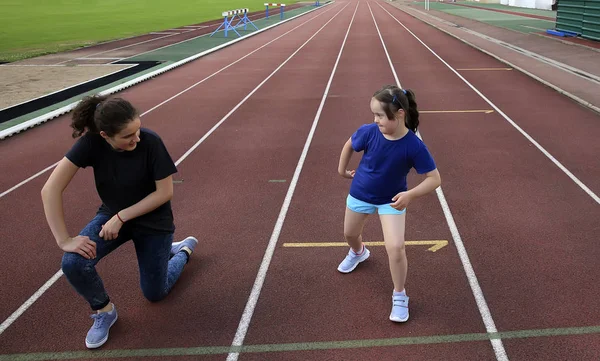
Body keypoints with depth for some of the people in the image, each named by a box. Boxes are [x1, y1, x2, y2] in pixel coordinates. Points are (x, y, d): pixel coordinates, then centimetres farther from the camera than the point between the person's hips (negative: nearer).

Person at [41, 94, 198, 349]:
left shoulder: (150, 142, -29)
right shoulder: (91, 142, -25)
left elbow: (164, 192, -21)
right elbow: (50, 189, -25)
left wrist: (121, 217, -24)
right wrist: (64, 240, -28)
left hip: (153, 221, -2)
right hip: (112, 215, 2)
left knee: (154, 294, 8)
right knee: (73, 263, -25)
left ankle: (183, 251, 38)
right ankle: (104, 311, 6)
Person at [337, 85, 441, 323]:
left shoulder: (413, 145, -29)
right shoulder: (368, 132, -24)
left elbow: (434, 179, -24)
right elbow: (349, 145, -1)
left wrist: (410, 195, -39)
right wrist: (342, 169, 7)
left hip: (391, 200, -3)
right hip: (360, 194, 3)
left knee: (395, 248, -15)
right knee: (350, 234, 24)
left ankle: (399, 296, 9)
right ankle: (358, 253, 62)